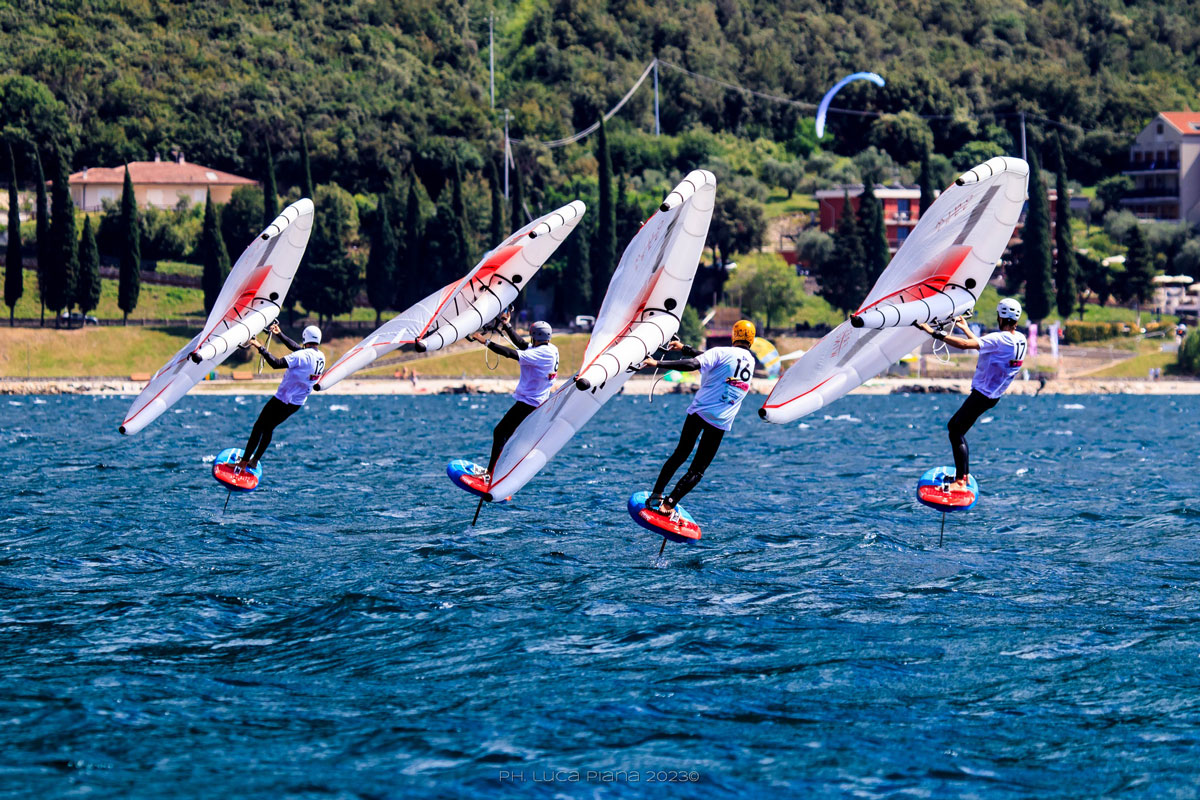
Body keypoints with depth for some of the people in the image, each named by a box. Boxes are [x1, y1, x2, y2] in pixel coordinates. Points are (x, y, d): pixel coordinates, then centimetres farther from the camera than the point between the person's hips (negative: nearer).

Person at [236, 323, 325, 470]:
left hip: (282, 400, -8)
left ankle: (243, 463, 1)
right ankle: (254, 461, 26)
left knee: (259, 426, 2)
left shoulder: (303, 356, -23)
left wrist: (261, 348, -22)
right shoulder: (321, 357, 3)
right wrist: (280, 334, 22)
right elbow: (296, 347, 17)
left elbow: (277, 363, -30)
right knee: (269, 428, 22)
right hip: (297, 403, 8)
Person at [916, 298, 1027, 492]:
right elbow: (983, 346, 20)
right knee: (954, 425, 19)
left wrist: (934, 333, -25)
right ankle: (965, 473, 21)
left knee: (956, 432, -6)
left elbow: (965, 345, -29)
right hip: (993, 395, 9)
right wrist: (965, 329, 27)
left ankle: (960, 481, -9)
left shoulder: (1000, 339, -23)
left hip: (982, 395, -9)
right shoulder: (1020, 339, 5)